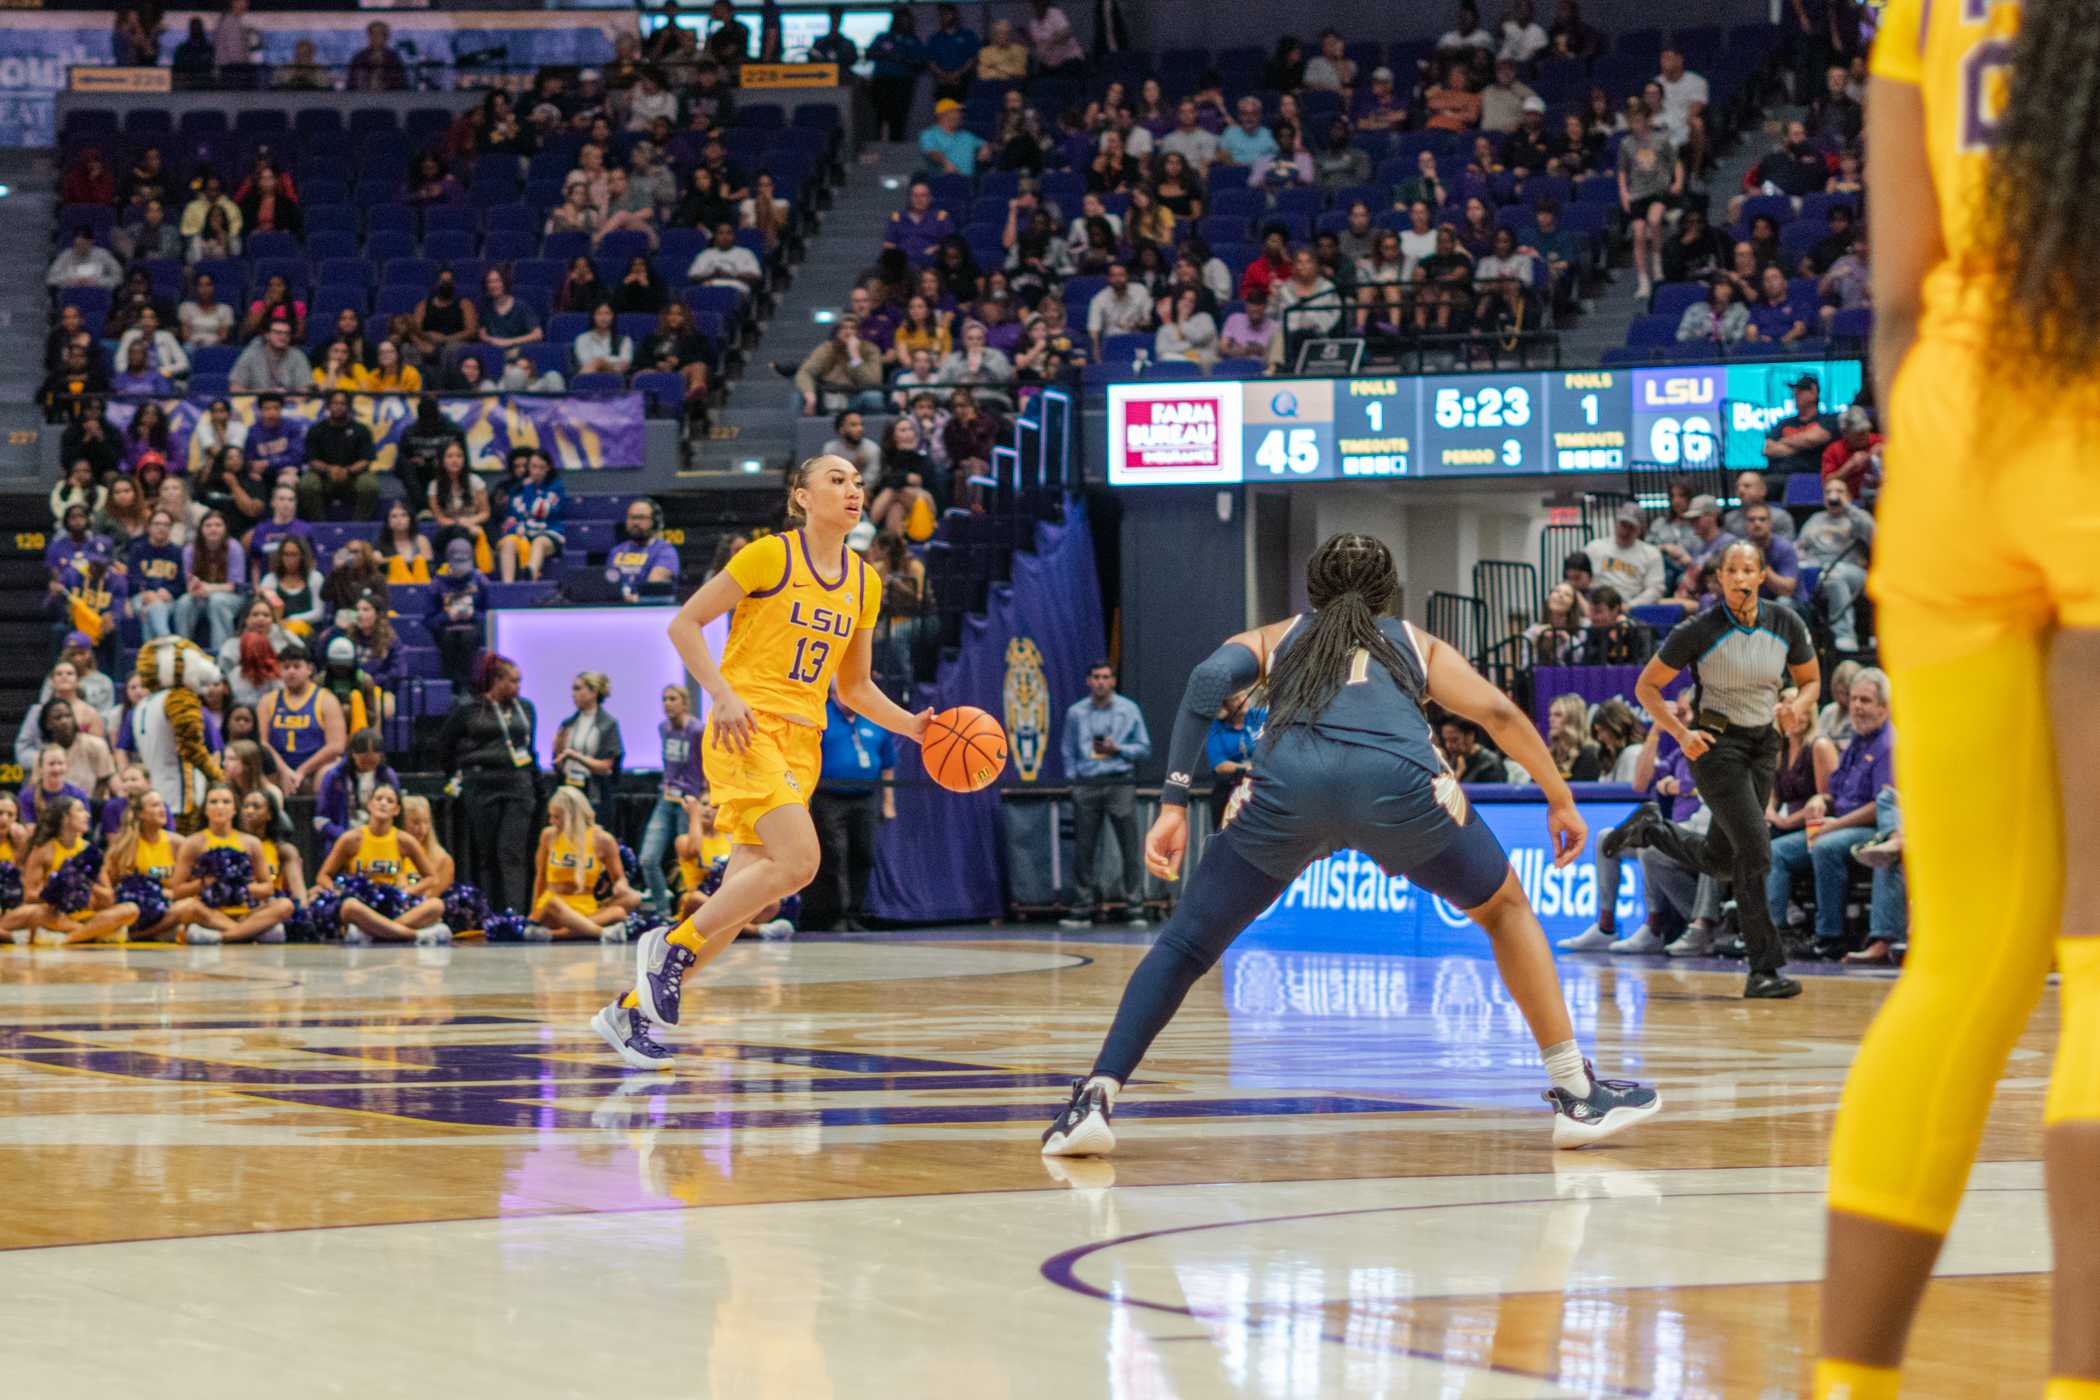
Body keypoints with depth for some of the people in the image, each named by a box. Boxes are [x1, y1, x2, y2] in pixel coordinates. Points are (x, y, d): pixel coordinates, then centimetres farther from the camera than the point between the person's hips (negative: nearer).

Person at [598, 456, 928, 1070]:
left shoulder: (864, 581, 14)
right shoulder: (771, 555, -5)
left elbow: (854, 687, 21)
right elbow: (684, 623, -4)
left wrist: (911, 726, 5)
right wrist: (724, 695, -16)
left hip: (802, 741, 7)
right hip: (748, 732, -7)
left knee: (745, 896, 1)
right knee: (798, 861, -25)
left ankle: (633, 1008, 11)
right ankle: (672, 944, -9)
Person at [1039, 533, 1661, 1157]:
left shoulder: (1275, 639, 34)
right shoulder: (1416, 643, 35)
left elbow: (1208, 680, 13)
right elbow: (1500, 714, 22)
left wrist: (1173, 807, 9)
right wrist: (1561, 800, 31)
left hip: (1286, 784, 0)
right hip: (1398, 780, 0)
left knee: (1186, 943, 16)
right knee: (1506, 909, 24)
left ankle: (1094, 1101, 0)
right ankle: (1578, 1095, 19)